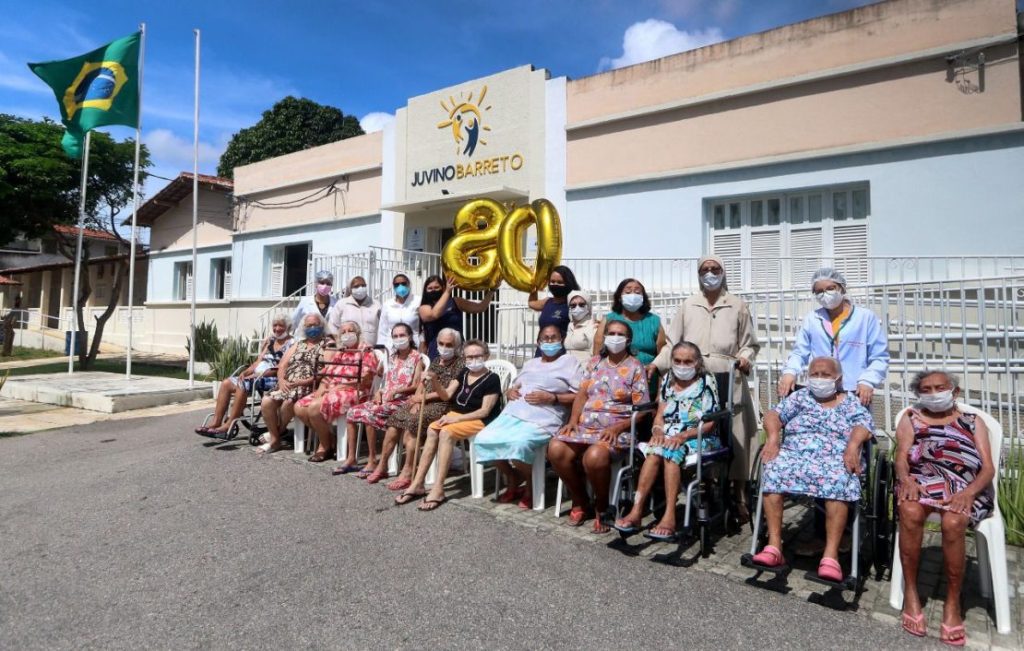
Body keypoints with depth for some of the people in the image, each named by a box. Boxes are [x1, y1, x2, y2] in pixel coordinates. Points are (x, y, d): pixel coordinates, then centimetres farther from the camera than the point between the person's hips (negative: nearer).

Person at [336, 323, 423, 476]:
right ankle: (351, 458, -2)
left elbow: (417, 386, -10)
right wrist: (379, 391, 1)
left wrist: (395, 391, -17)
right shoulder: (392, 357, 18)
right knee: (352, 412, -9)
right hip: (385, 399, 7)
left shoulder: (416, 357, -3)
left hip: (402, 401, -7)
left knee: (368, 414, -28)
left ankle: (373, 461, -16)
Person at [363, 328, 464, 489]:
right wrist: (417, 400, -6)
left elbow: (448, 394, -11)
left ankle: (408, 473, -24)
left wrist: (422, 397, -11)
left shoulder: (460, 365, -4)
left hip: (442, 405, -7)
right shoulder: (436, 361, 18)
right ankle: (382, 466, 0)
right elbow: (422, 385, 13)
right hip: (424, 402, 7)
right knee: (395, 420, -12)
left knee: (412, 421, -29)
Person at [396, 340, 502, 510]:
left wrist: (457, 418, -20)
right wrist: (434, 382, -10)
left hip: (478, 421, -6)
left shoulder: (492, 379, -7)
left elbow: (485, 411, -13)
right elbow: (446, 395, 9)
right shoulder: (464, 373, 13)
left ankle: (438, 489, -31)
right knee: (432, 430, -22)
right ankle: (418, 484, -21)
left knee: (446, 432, -31)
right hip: (456, 415, 6)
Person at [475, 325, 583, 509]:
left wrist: (552, 398, -12)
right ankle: (513, 483, 6)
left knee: (517, 444, -35)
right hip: (513, 414, 6)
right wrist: (510, 392, 7)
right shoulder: (530, 363, 28)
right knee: (484, 439, -17)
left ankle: (531, 487, -3)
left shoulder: (569, 361, 8)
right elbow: (514, 387, 32)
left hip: (542, 420, -6)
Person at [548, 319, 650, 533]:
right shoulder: (595, 362, 16)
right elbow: (582, 394, 13)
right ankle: (580, 499, 2)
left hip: (616, 430, -5)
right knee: (556, 449, -20)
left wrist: (618, 428, -18)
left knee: (594, 457, -35)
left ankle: (601, 506, -6)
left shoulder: (635, 367, 1)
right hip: (585, 425, 5)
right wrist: (573, 420, -4)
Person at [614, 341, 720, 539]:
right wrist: (658, 430, -10)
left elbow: (710, 423, -7)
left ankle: (669, 518, -37)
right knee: (654, 451, -28)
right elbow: (660, 414, 12)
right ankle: (636, 511, -34)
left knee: (671, 451, -33)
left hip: (699, 439, -3)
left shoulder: (706, 381, 0)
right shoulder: (668, 380, 15)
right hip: (669, 435, 4)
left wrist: (683, 436, -20)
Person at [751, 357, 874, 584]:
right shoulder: (800, 397, 22)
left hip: (835, 460, -1)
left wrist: (853, 445, -21)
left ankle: (831, 555, -36)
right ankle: (774, 546, -30)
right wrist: (773, 437, -11)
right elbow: (775, 414, 10)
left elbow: (864, 424, -1)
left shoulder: (851, 402, 18)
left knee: (838, 480, -37)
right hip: (794, 456, 2)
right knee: (773, 468, -31)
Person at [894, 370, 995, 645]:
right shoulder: (911, 418, 23)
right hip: (920, 482, 0)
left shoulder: (974, 422, 23)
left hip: (966, 487, 0)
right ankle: (910, 592, -19)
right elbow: (901, 457, 7)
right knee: (910, 511, -35)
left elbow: (988, 468, 8)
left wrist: (969, 492, -14)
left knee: (953, 522, -34)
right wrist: (905, 478, -18)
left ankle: (952, 602, -15)